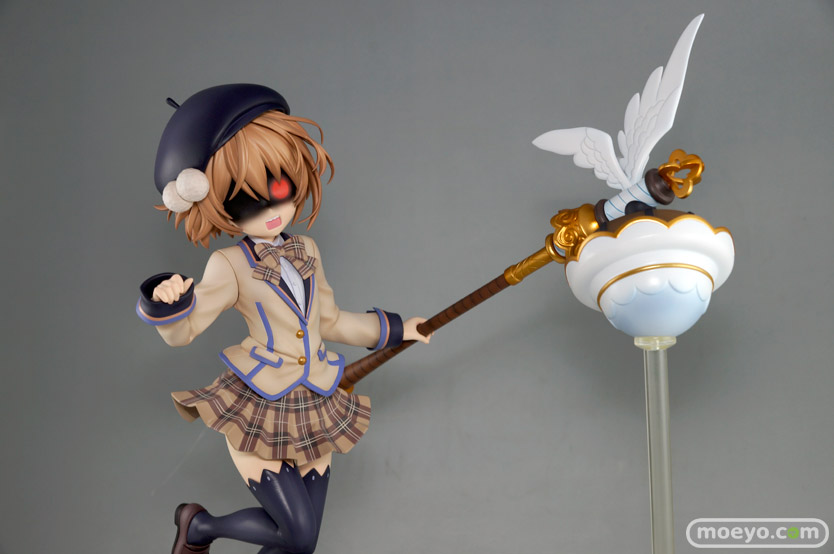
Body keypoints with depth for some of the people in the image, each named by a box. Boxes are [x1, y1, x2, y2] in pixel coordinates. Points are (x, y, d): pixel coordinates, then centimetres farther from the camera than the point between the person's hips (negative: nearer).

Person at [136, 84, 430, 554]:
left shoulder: (306, 252, 5)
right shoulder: (230, 266, -11)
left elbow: (331, 322, 18)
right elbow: (181, 332, -15)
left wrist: (394, 330, 26)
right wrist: (166, 302, -37)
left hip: (315, 413, 6)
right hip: (259, 412, -6)